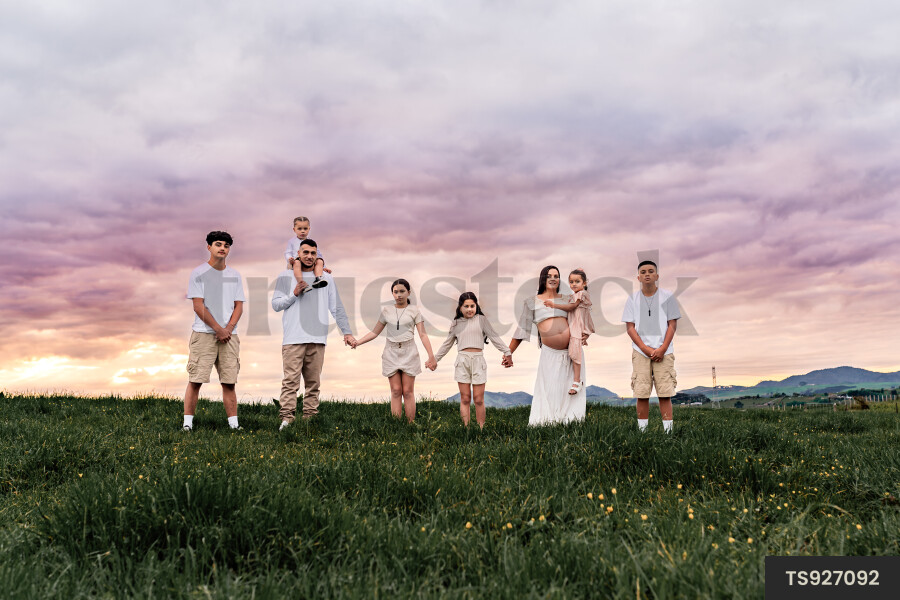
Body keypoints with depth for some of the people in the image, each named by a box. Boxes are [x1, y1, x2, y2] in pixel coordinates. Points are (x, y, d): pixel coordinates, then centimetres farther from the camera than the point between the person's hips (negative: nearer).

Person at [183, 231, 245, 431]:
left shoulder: (235, 275, 14)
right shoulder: (198, 273, 2)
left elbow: (239, 306, 10)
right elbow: (198, 306, -5)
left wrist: (228, 329, -6)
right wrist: (218, 329, -10)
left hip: (229, 335, 4)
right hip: (203, 333, -3)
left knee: (229, 382, 3)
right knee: (195, 380, -5)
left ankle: (233, 423, 4)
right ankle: (187, 423, 1)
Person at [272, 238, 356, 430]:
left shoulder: (326, 278, 14)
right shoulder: (286, 276, 10)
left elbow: (337, 308, 15)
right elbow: (275, 304, 7)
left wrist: (347, 332, 9)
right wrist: (294, 294, -8)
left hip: (317, 339, 2)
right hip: (293, 338, -2)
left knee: (313, 382, 4)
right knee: (291, 380, -10)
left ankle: (310, 418, 8)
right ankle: (287, 418, -10)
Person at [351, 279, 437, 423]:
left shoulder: (414, 311, 5)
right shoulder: (386, 311, 11)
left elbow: (423, 335, 0)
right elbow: (375, 332, 13)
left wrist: (431, 357, -8)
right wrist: (357, 342, 1)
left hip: (408, 353, -2)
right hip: (391, 353, 2)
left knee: (408, 391, -4)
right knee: (396, 391, -1)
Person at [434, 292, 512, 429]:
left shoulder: (481, 319, 8)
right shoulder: (456, 323, 14)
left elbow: (494, 337, 5)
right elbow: (447, 344, 24)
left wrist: (507, 352, -4)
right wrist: (435, 359, 26)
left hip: (478, 360, -1)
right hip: (462, 360, 1)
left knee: (479, 399, -2)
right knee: (465, 399, 1)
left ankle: (481, 429, 4)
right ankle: (466, 428, 5)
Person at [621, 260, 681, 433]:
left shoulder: (667, 296, 5)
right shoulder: (633, 299, 7)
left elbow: (672, 324, 4)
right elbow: (630, 327, 4)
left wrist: (662, 349, -8)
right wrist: (645, 349, -7)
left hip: (663, 352, -1)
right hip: (640, 352, 1)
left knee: (665, 394, -4)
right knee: (641, 394, -1)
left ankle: (668, 430, 0)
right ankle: (642, 430, 6)